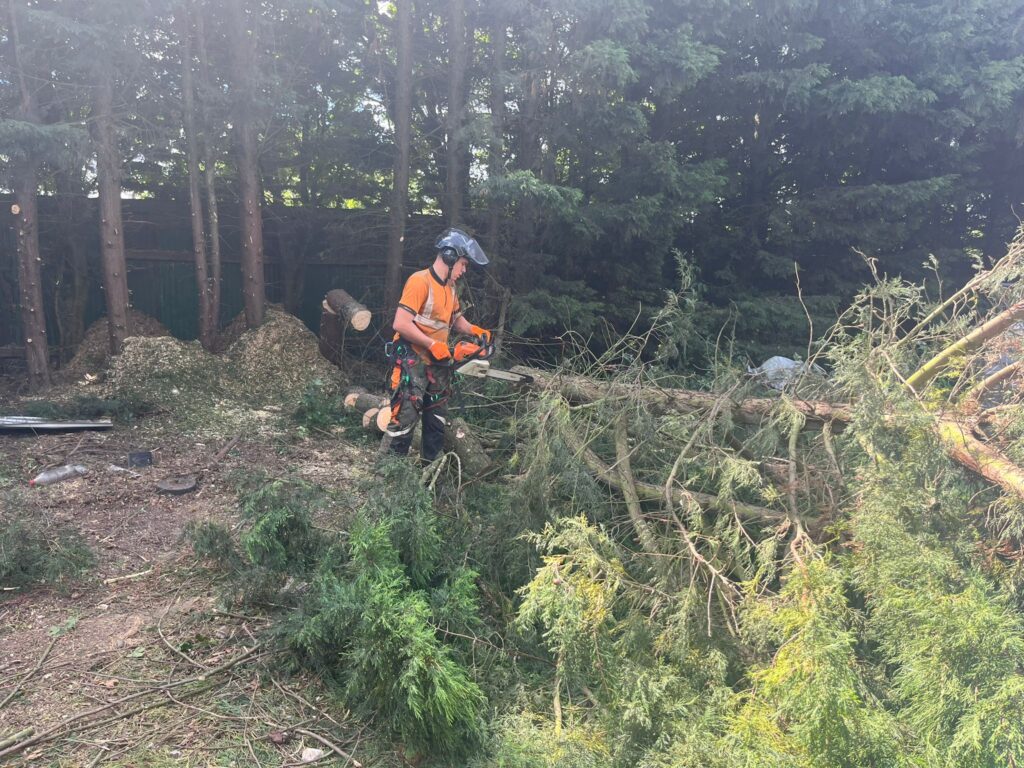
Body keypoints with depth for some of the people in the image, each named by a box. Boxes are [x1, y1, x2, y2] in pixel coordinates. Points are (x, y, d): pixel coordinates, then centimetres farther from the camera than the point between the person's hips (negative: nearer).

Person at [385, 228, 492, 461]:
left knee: (438, 420, 14)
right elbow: (401, 324, -24)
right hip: (412, 362, -9)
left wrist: (474, 330, 4)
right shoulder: (420, 281, -18)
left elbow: (455, 318, 24)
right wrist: (433, 345, -21)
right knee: (405, 418, -6)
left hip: (437, 364, 9)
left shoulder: (450, 287, 10)